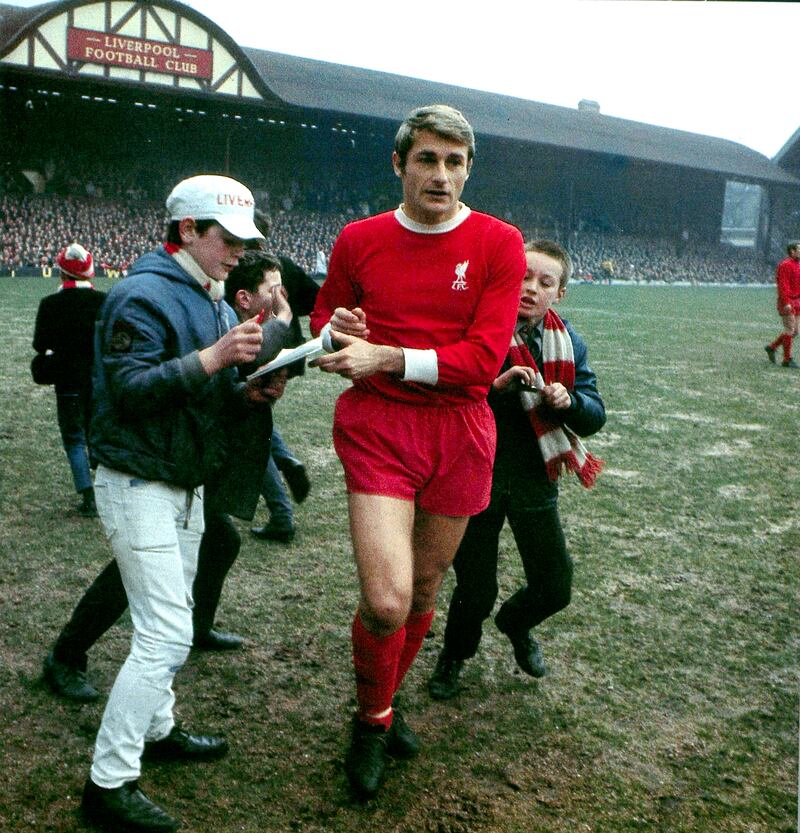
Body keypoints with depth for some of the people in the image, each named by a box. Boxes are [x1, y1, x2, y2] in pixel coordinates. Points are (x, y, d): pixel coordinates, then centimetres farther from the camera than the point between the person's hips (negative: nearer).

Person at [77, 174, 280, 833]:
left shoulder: (215, 303, 13)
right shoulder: (144, 295, -16)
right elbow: (129, 389, -25)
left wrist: (250, 394, -5)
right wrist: (211, 358, -30)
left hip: (188, 485, 9)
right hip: (139, 486, -9)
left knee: (166, 625, 20)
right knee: (166, 636, -11)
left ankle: (155, 730, 37)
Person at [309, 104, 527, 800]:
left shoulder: (499, 243, -4)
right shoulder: (359, 240, 2)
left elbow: (484, 355, -12)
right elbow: (325, 313, 17)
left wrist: (387, 358, -21)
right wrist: (335, 331, -8)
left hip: (460, 431, 1)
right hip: (376, 426, -1)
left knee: (426, 588, 15)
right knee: (387, 600, -14)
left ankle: (386, 704, 43)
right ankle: (371, 721, 18)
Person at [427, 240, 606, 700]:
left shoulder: (567, 341, 1)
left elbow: (595, 416, 2)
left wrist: (567, 400, -19)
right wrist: (497, 385, -29)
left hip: (534, 480, 4)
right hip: (478, 477, -4)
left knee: (555, 587, 9)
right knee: (476, 590, 5)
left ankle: (516, 625, 45)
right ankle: (454, 657, 38)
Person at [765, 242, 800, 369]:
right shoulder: (785, 264, -13)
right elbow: (783, 285, -20)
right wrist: (786, 303, -26)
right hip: (787, 303, -9)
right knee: (789, 330, -7)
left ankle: (772, 347, 21)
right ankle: (787, 360, -1)